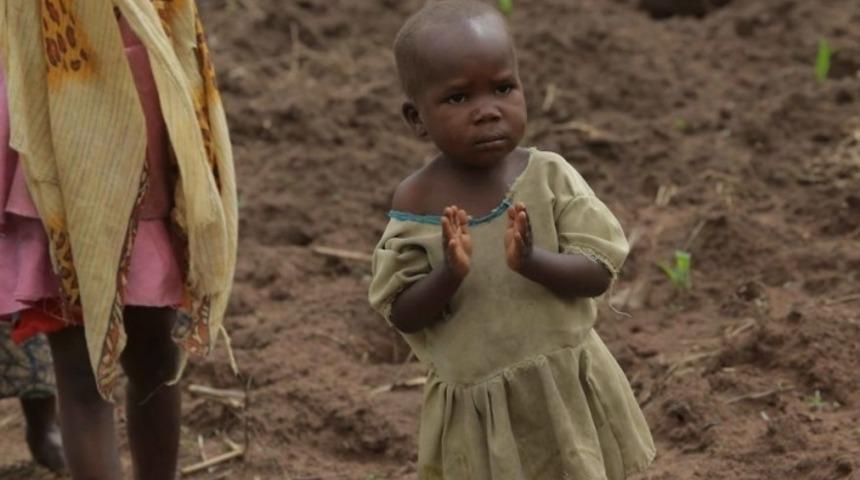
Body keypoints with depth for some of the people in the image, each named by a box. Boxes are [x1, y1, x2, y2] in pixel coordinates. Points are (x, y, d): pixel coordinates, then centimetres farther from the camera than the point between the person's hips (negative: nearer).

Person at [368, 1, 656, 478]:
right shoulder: (416, 201, -12)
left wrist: (531, 261, -30)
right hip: (476, 407, -1)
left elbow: (599, 272, -12)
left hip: (564, 387, 1)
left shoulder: (548, 175, -10)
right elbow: (402, 315, -9)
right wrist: (449, 274, -28)